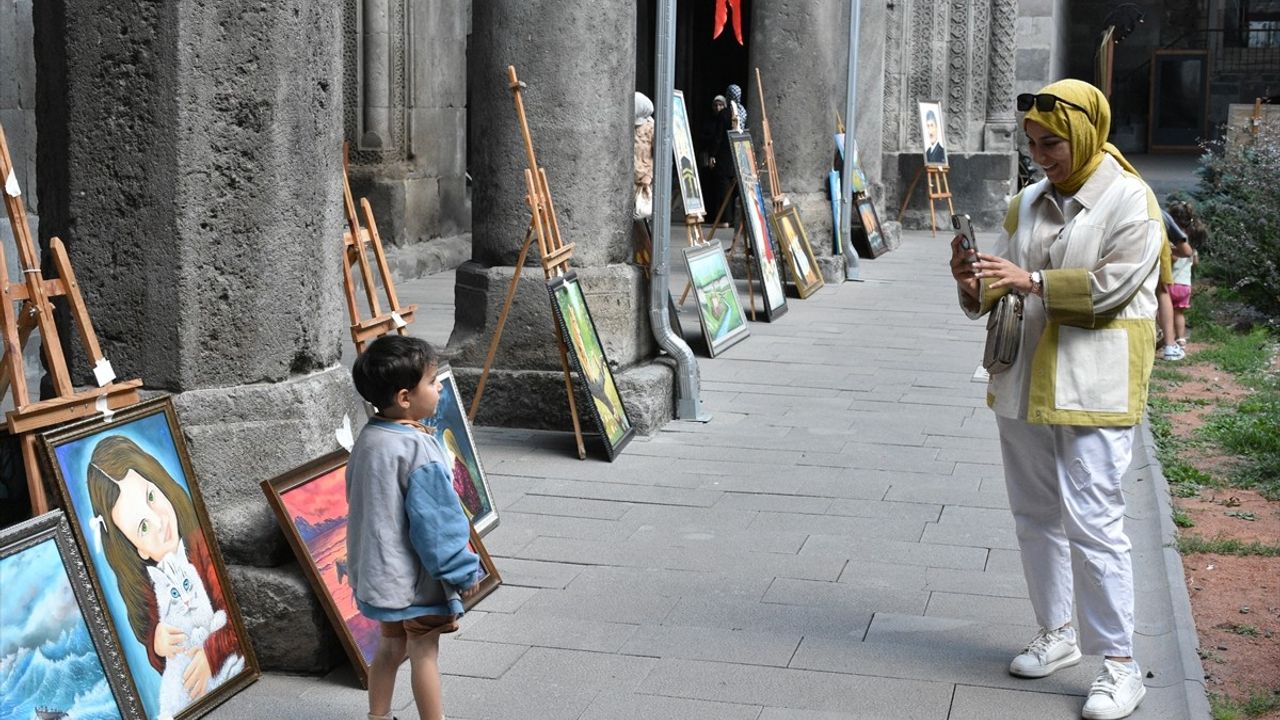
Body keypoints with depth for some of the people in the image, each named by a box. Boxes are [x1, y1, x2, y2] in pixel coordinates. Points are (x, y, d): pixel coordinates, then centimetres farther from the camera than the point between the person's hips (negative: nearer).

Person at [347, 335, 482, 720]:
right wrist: (464, 572, -12)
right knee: (424, 653, 4)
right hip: (418, 576, -8)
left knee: (391, 645, 20)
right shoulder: (418, 451, -25)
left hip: (379, 570, 8)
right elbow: (437, 522, -23)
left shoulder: (367, 439, 1)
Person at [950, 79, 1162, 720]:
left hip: (1092, 386, -7)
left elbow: (1114, 283, -17)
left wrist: (1032, 281, -22)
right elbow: (1000, 292, 12)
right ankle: (1057, 634, 30)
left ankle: (1119, 663, 0)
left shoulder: (1130, 202, -6)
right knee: (1035, 515, 14)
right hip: (1024, 381, 7)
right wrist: (975, 285, -10)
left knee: (1092, 521, -9)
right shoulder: (1028, 203, 13)